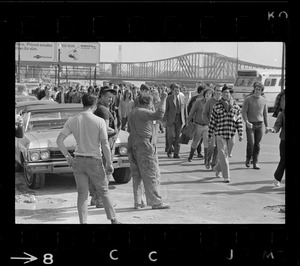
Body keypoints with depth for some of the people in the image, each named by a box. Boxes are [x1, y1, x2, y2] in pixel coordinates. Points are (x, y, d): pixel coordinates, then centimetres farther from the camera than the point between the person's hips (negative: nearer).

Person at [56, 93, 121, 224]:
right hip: (94, 160, -3)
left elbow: (59, 140, -3)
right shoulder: (99, 121, -11)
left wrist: (68, 156, 6)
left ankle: (83, 222, 10)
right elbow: (105, 145, -11)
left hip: (78, 160, 3)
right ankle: (113, 219, 19)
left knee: (82, 194, 10)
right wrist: (109, 163, -3)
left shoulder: (72, 120, -1)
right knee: (104, 192, 12)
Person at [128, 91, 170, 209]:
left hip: (133, 146, 9)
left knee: (136, 175, 12)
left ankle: (138, 201, 14)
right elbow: (159, 115, -28)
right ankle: (155, 201, 0)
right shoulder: (143, 112, -14)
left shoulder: (132, 112, 14)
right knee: (151, 175, -3)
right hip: (144, 146, -9)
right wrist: (163, 100, -18)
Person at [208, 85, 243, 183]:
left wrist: (240, 134, 1)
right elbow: (212, 121, 3)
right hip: (220, 133, -3)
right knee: (223, 155, -7)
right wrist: (209, 135, 3)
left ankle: (217, 168, 37)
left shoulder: (235, 106, 6)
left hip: (231, 134, 3)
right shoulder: (217, 106, 1)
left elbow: (239, 121, 7)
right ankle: (226, 176, -4)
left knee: (226, 155, 12)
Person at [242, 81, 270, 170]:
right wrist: (247, 122, -19)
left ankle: (255, 163, 9)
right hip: (250, 125, -3)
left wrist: (266, 126, 12)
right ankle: (248, 159, 11)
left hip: (259, 125, 3)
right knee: (251, 143, -12)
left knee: (257, 145, 3)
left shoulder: (263, 100, 9)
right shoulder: (248, 99, -3)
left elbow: (265, 113, 15)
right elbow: (243, 111, -6)